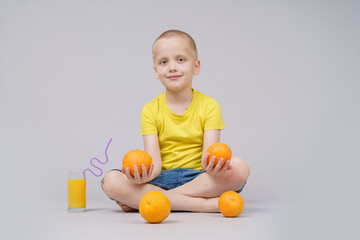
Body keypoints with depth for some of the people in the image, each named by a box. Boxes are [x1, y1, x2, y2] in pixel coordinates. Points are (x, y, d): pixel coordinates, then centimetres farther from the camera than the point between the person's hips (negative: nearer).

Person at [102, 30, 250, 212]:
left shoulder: (209, 106, 3)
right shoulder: (150, 110, 5)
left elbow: (210, 154, -9)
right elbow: (155, 161, -7)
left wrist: (212, 165, -35)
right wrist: (146, 173, -32)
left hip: (199, 179, 0)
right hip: (162, 181, 0)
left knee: (238, 166, -31)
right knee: (111, 181, -25)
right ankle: (205, 205, -29)